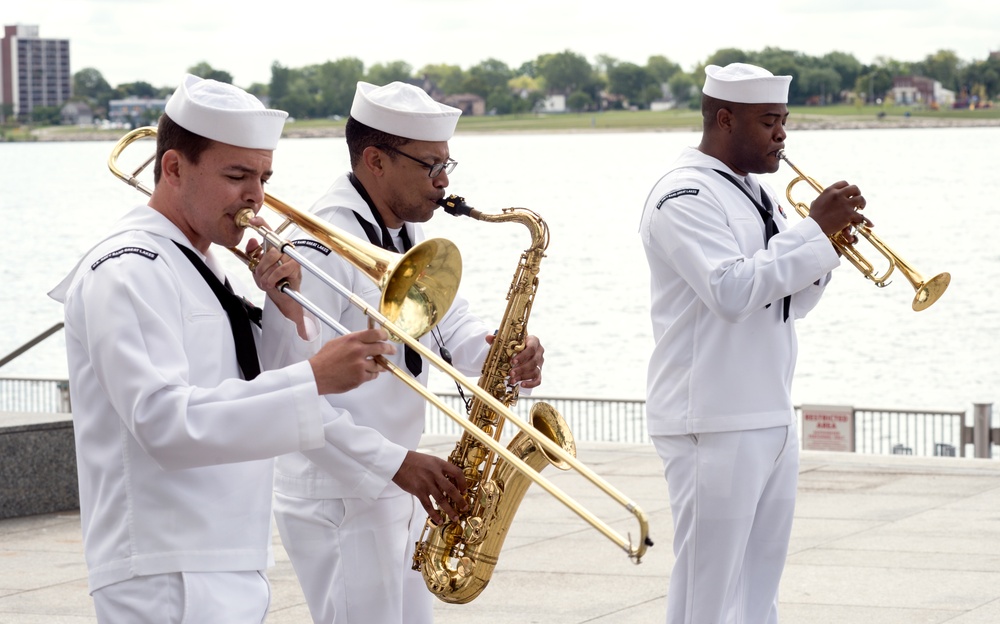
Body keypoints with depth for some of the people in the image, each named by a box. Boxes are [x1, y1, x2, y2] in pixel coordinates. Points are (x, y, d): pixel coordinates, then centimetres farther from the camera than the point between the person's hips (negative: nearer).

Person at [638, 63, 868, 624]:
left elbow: (791, 304, 18)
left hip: (772, 417, 9)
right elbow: (732, 291, -24)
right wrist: (814, 231, -19)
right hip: (714, 424, -9)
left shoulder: (757, 194, 16)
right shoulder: (684, 197, -12)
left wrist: (829, 242, 1)